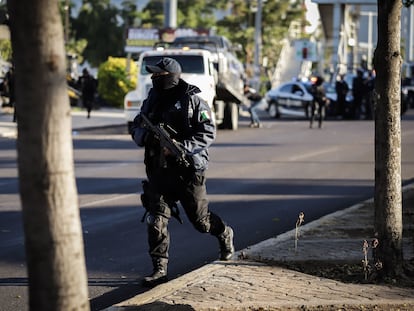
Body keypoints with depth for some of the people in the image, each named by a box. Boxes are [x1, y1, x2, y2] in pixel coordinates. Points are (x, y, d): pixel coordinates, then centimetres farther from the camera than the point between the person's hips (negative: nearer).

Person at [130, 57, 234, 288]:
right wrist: (147, 135, -12)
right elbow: (136, 129, 12)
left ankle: (225, 234, 40)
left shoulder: (192, 100, -9)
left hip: (188, 171, -4)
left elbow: (208, 134, -13)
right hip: (159, 171, 4)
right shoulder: (152, 100, 7)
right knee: (156, 221, -5)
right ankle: (160, 269, 0)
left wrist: (181, 146, -24)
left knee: (200, 219, 9)